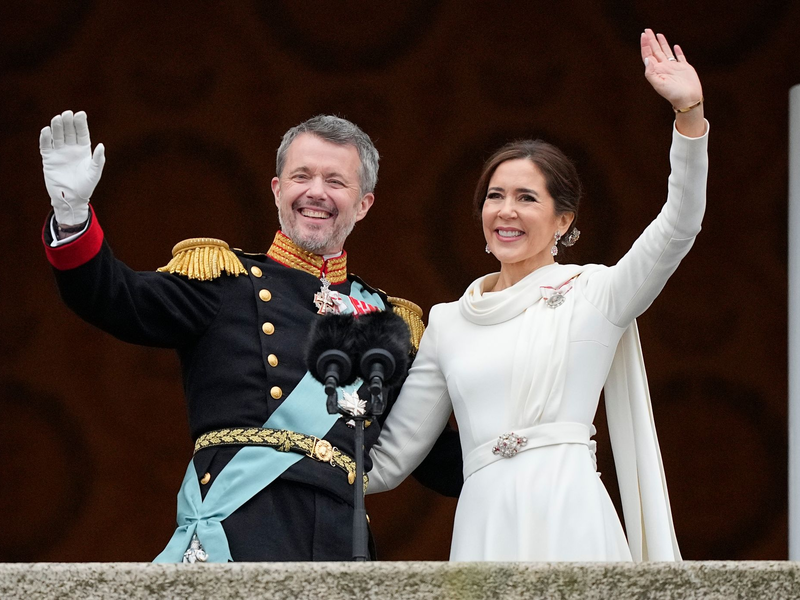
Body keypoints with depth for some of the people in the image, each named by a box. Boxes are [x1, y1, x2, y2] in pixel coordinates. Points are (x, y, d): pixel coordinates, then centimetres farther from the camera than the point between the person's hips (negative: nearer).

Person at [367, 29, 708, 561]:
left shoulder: (594, 293, 8)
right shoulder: (448, 323, 17)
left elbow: (677, 228, -8)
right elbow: (390, 458, 21)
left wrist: (690, 112, -17)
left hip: (569, 522, -3)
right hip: (485, 528, 3)